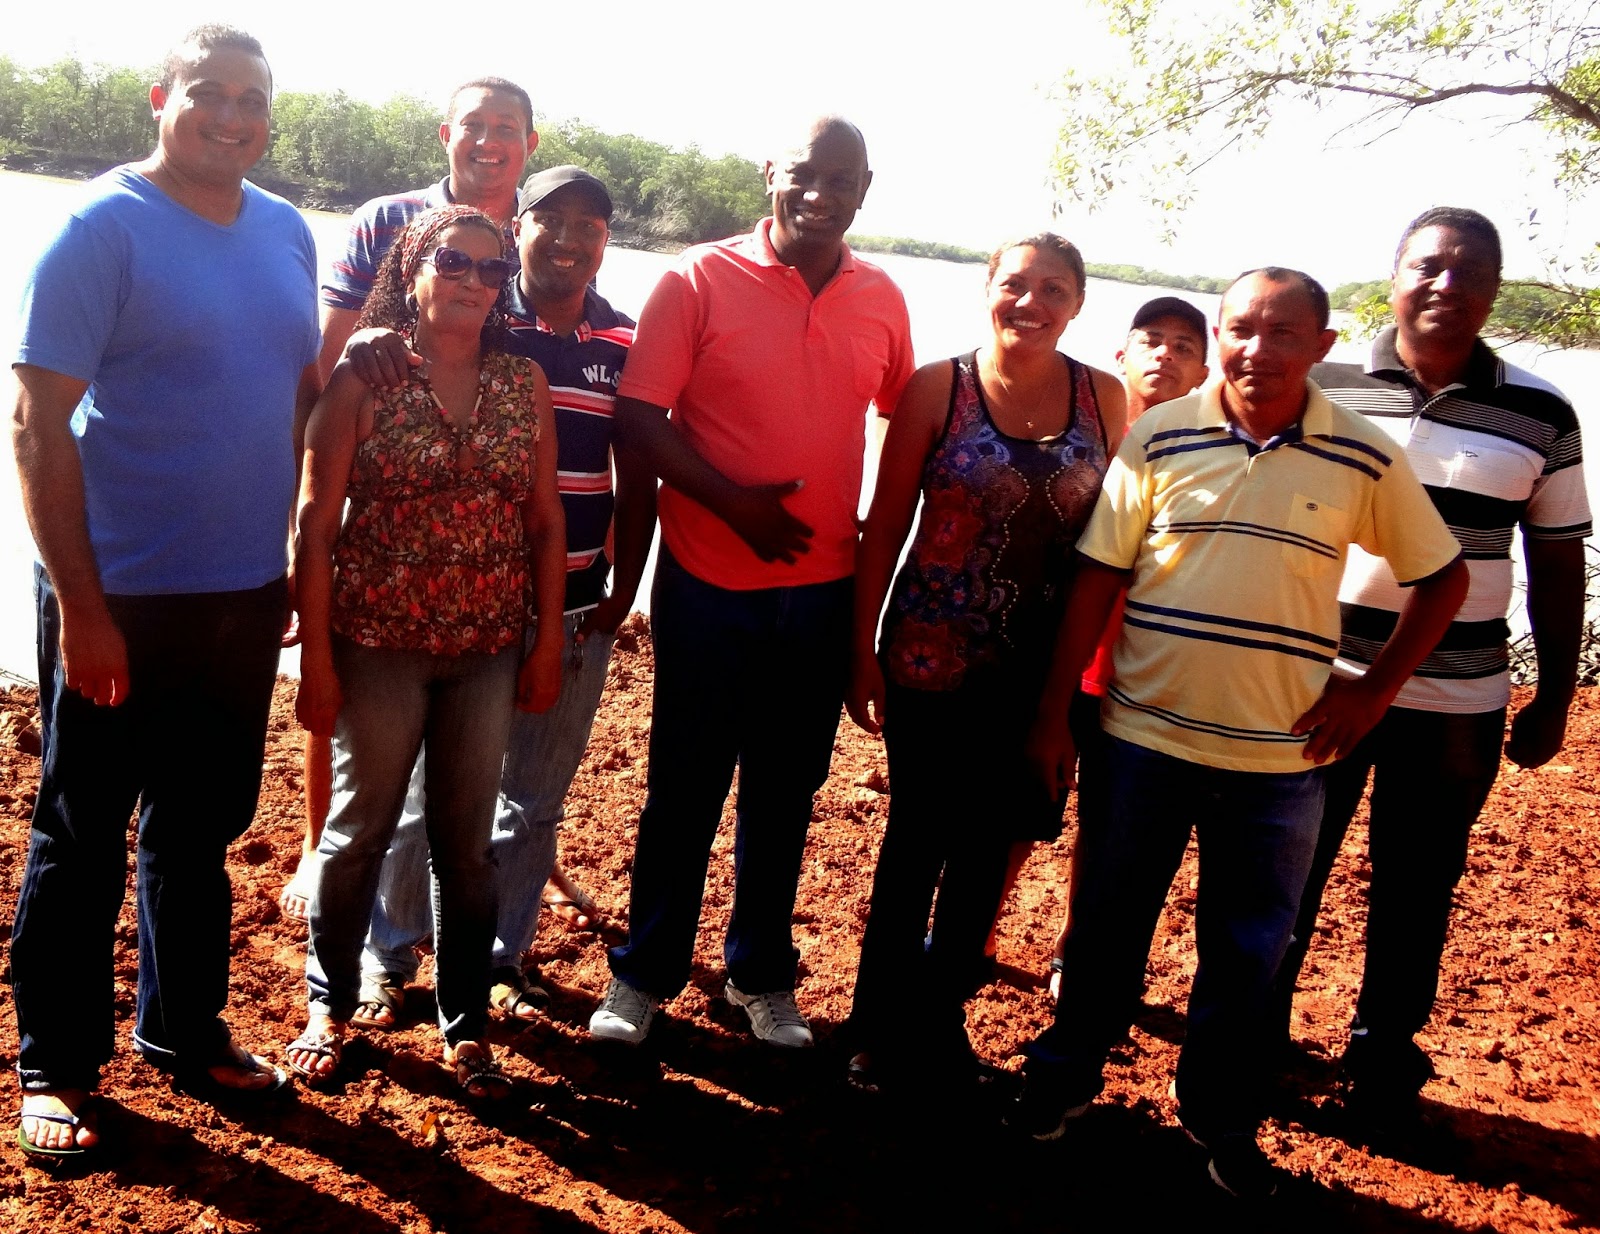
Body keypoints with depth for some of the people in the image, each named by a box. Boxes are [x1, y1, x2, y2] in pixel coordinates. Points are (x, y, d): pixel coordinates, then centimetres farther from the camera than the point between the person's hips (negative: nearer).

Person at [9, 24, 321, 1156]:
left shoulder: (287, 234, 7)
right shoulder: (102, 228, -10)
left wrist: (298, 558, 12)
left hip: (247, 594, 6)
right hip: (119, 598, -5)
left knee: (202, 826, 17)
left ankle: (187, 1028, 34)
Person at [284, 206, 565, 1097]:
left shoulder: (524, 385, 3)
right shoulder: (364, 380, -6)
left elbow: (546, 522, 6)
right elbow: (317, 524, -6)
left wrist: (549, 641, 3)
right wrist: (316, 658, -9)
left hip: (490, 651, 3)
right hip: (379, 644, -2)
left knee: (468, 839, 11)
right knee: (361, 825, 10)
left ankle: (467, 1025, 26)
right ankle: (330, 1006, 30)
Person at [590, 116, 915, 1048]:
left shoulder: (882, 301, 4)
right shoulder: (699, 281, -7)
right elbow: (637, 420, -11)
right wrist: (733, 501, -21)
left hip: (824, 588, 3)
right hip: (709, 583, -3)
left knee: (787, 793, 14)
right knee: (686, 788, 8)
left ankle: (763, 977, 31)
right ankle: (645, 975, 26)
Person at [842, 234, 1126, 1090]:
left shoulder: (1104, 399, 1)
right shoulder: (938, 388, -6)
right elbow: (885, 526, -4)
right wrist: (862, 652, -6)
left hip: (1040, 668, 3)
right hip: (932, 658, -2)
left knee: (989, 846, 14)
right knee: (917, 839, 8)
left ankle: (940, 1013, 33)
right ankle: (878, 1026, 25)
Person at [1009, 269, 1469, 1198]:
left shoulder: (1365, 460, -3)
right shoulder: (1160, 438, -4)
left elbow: (1444, 577, 8)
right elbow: (1098, 578, -2)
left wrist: (1376, 688, -1)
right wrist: (1055, 715, -2)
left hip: (1280, 757, 1)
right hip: (1147, 737, 0)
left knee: (1249, 948, 14)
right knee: (1109, 923, 13)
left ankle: (1223, 1119, 34)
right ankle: (1066, 1073, 35)